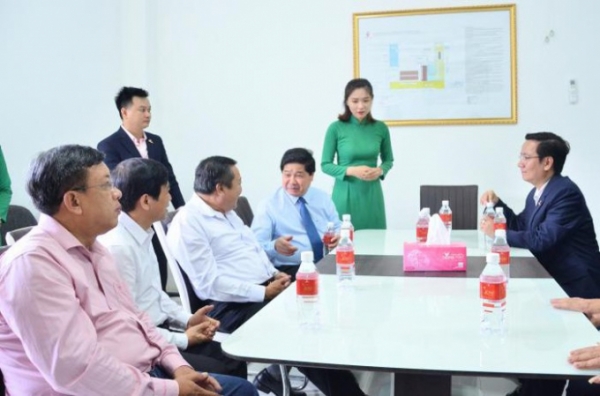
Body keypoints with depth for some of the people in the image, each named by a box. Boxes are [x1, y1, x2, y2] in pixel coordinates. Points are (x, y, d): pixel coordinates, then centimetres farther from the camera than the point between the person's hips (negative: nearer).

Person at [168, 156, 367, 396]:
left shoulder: (228, 213, 17)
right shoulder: (187, 223, -13)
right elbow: (210, 284, -19)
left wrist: (274, 274, 3)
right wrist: (264, 292, -19)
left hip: (266, 288, 9)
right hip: (232, 306, -9)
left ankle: (278, 373, 2)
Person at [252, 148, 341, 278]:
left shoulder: (323, 198, 15)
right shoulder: (269, 205, 1)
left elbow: (337, 228, 21)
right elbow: (256, 248, -5)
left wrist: (338, 237, -4)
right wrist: (275, 246, -27)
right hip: (292, 269, -4)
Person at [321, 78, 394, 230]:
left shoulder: (380, 128, 1)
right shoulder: (336, 128, -7)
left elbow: (388, 160, 14)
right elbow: (325, 165, -3)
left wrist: (380, 171, -8)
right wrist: (352, 171, -17)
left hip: (372, 194, 3)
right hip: (346, 195, -2)